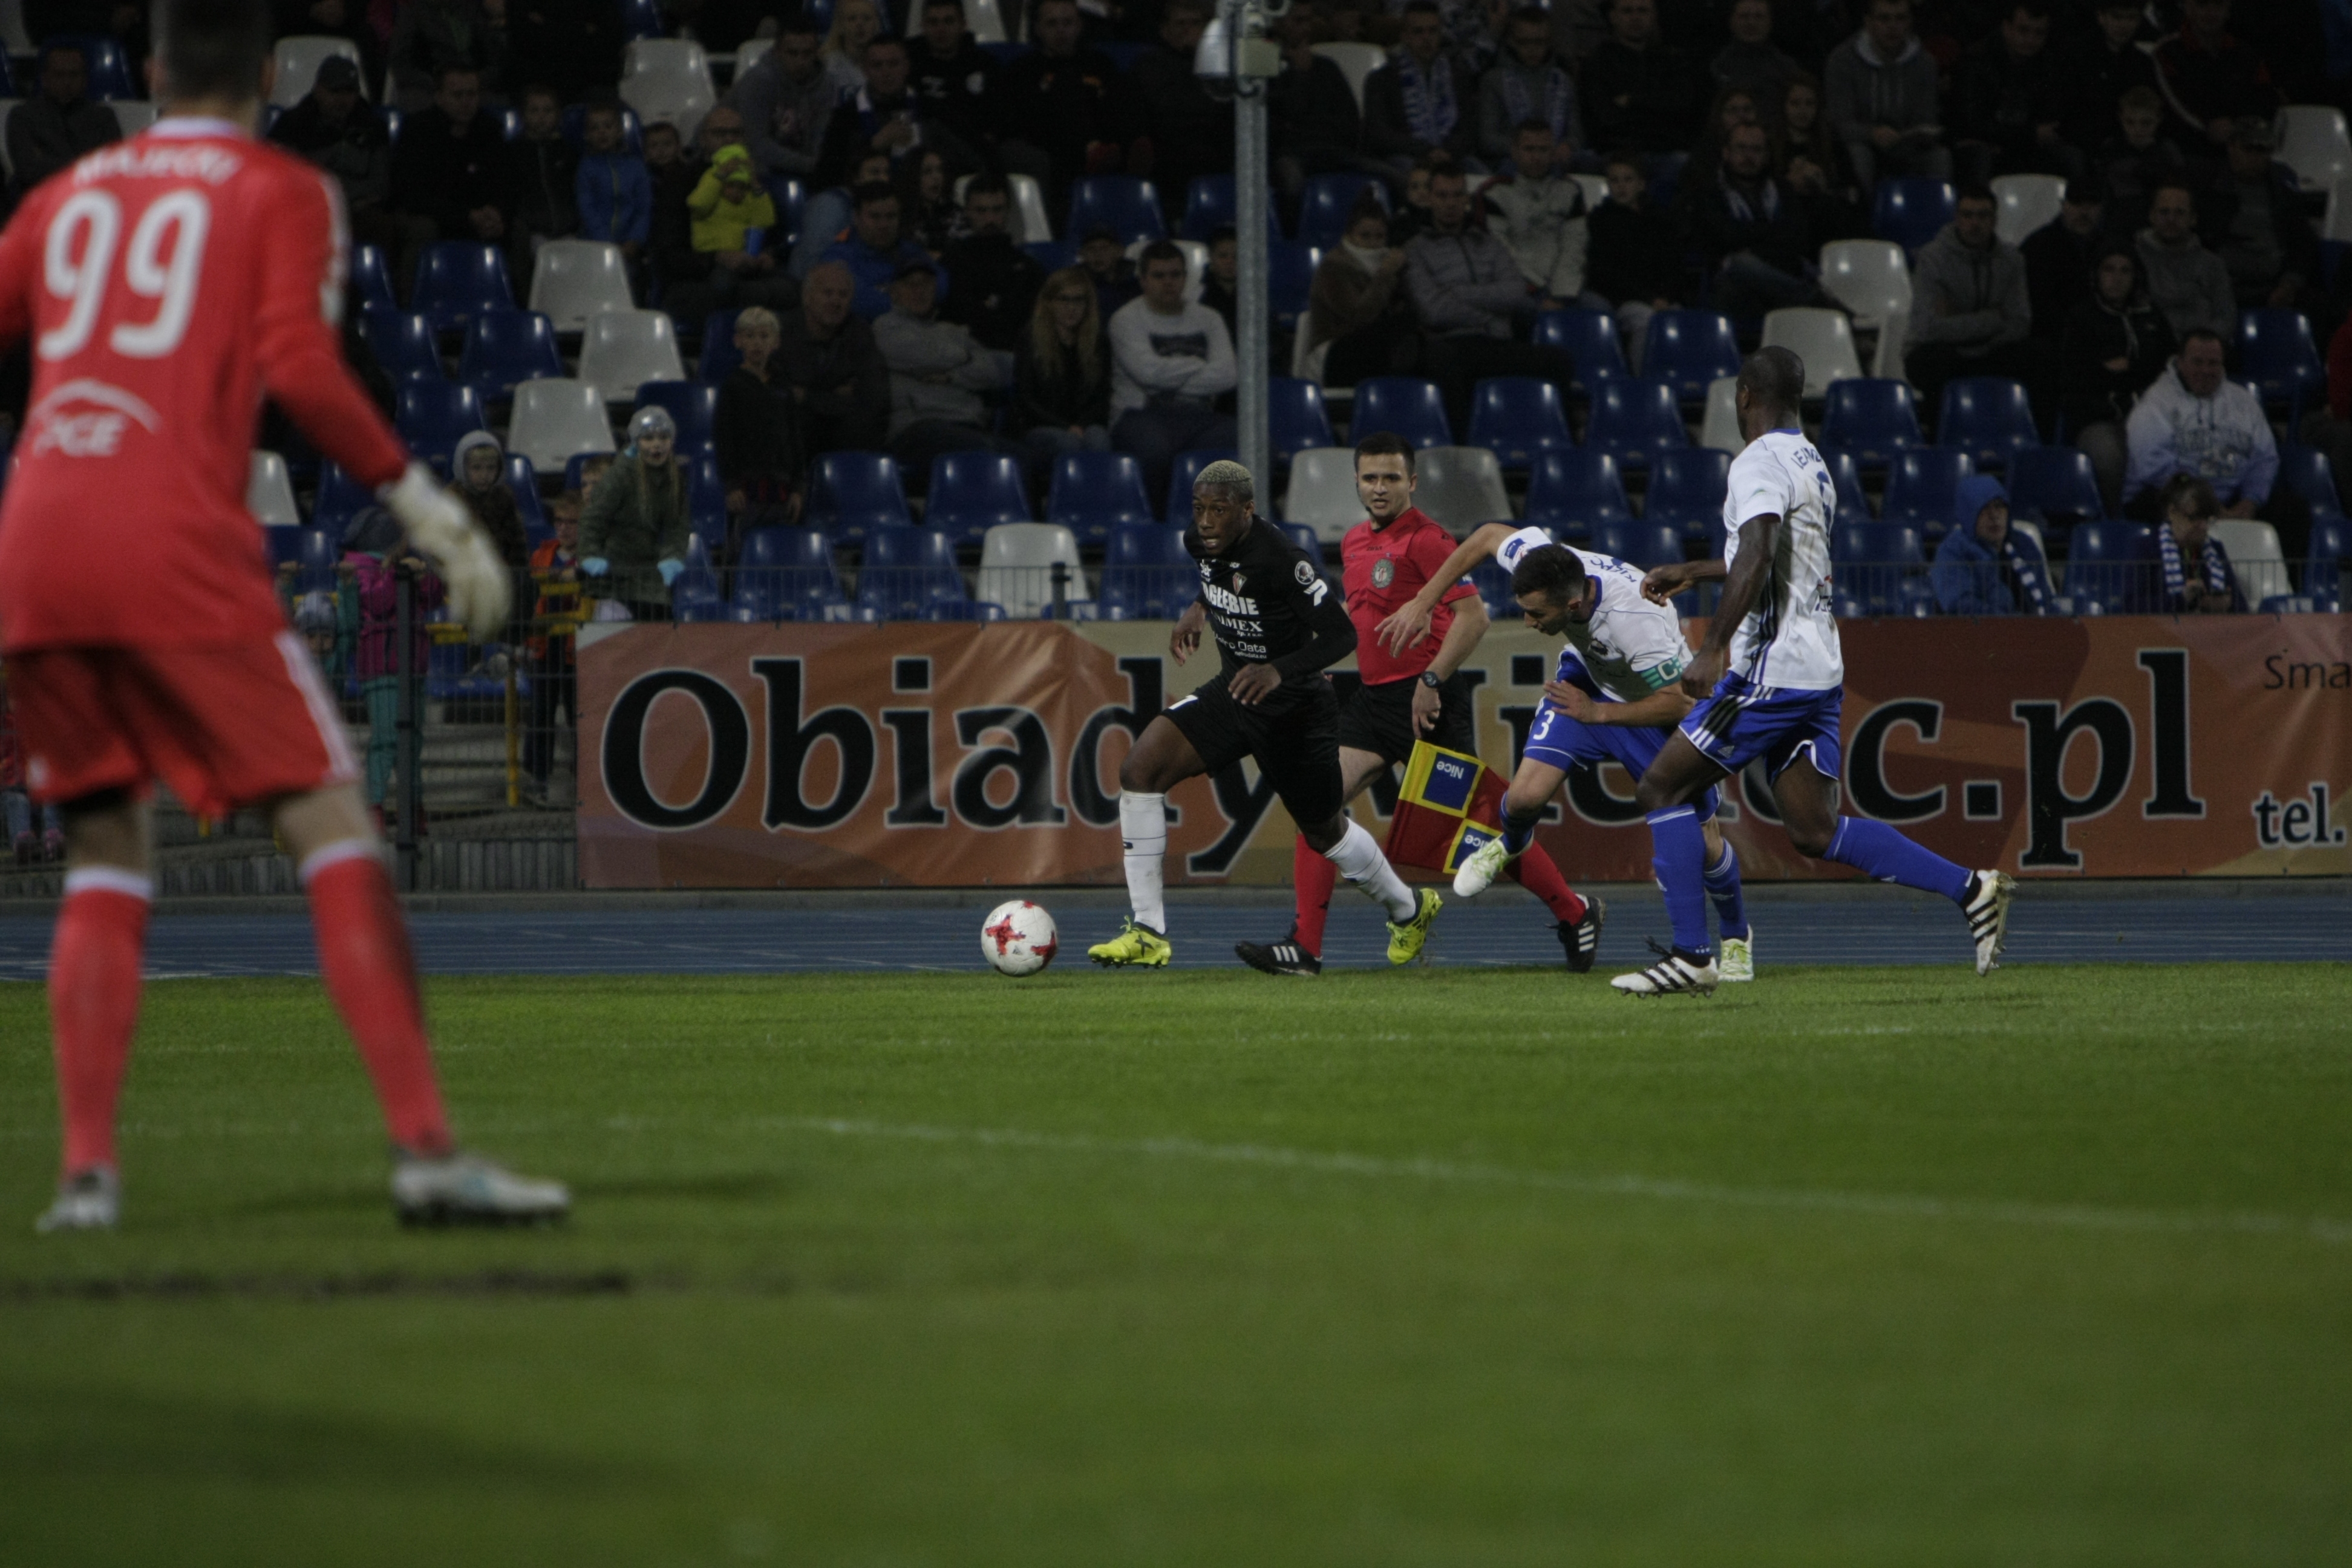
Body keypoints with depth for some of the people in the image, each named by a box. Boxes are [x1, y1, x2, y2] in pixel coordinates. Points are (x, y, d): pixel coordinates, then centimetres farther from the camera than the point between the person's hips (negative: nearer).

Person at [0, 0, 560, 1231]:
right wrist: (424, 503, -4)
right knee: (332, 828, -2)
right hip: (177, 554, -5)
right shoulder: (283, 195, 8)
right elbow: (299, 368, -7)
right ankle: (423, 1148, -12)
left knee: (104, 859, 15)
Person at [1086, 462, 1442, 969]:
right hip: (1233, 692, 6)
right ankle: (1147, 933, -13)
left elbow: (1342, 634, -24)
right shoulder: (1201, 543, -7)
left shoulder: (1280, 559, -28)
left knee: (1325, 832, 13)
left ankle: (1408, 909, 45)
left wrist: (1280, 671, -37)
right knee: (1140, 770, -16)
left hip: (1295, 708, -6)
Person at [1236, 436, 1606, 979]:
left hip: (1428, 702, -8)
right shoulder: (1355, 542, 14)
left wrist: (1430, 681, -22)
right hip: (1372, 698, 8)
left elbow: (1473, 616, -18)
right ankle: (1305, 945, -9)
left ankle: (1575, 914, 15)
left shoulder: (1425, 538, -12)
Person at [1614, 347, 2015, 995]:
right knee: (1815, 832, 9)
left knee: (1663, 789, 0)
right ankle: (1970, 888, -1)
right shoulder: (1812, 464, 18)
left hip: (1770, 673, -9)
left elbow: (1755, 561, -27)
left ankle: (1692, 955, -3)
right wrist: (1690, 572, 43)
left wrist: (1714, 649, -29)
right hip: (1820, 669, 9)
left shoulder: (1760, 463, -12)